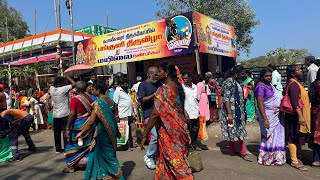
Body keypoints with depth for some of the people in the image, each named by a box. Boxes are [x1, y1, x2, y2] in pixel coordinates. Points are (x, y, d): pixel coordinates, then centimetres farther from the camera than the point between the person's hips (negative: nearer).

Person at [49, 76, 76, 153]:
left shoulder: (51, 89, 1)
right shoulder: (63, 89, -16)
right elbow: (74, 84, -15)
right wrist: (68, 78, -2)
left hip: (55, 115, 6)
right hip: (64, 114, -6)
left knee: (57, 132, 11)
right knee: (65, 132, 0)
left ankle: (58, 149, 20)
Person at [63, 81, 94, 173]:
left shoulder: (75, 99, -15)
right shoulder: (89, 98, 3)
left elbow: (72, 114, -19)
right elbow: (92, 112, 8)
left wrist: (68, 128, -14)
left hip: (78, 124, -5)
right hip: (88, 123, 6)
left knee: (74, 145, 8)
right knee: (87, 144, 17)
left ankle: (71, 167, 17)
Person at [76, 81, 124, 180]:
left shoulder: (98, 103, -19)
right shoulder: (109, 100, 2)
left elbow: (91, 121, -19)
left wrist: (82, 132, -10)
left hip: (102, 132, -7)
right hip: (110, 130, 7)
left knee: (105, 155, 8)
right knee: (109, 153, 18)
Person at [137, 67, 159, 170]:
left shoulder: (158, 85, 18)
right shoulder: (143, 85, -1)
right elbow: (141, 100, -12)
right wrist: (154, 95, -16)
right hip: (149, 115, -6)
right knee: (156, 135, -16)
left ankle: (156, 156, 21)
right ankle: (148, 156, 6)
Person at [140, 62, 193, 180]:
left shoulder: (163, 90, -19)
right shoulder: (179, 87, 5)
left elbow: (155, 114, -25)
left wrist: (144, 135, -20)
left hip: (168, 131, -8)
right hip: (179, 129, 8)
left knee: (173, 161, 5)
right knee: (179, 158, 18)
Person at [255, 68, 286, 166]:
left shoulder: (270, 84, 9)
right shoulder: (261, 87, -18)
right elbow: (260, 104, -23)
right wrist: (265, 119, -28)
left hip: (276, 115, 9)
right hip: (268, 115, -9)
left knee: (277, 135, 15)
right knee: (269, 136, 0)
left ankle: (276, 157, 28)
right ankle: (267, 158, 15)